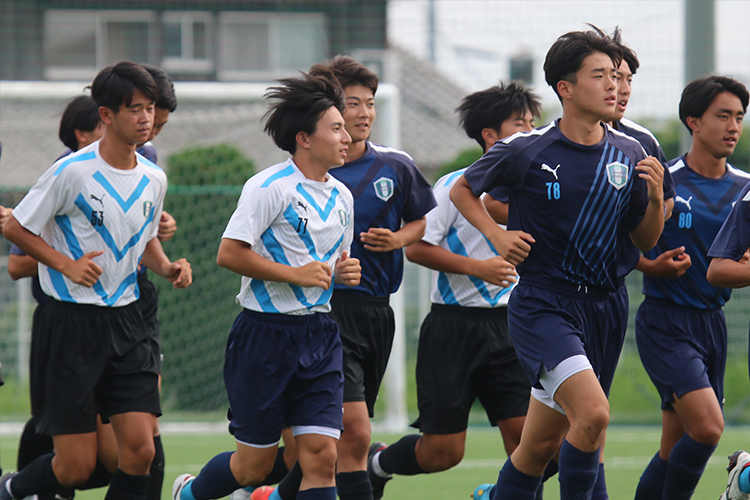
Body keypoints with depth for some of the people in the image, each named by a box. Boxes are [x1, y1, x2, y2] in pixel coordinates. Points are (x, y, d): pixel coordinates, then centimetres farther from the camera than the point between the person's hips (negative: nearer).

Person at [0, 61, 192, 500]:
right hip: (72, 320, -5)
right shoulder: (73, 172, -13)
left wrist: (168, 267, 4)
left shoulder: (154, 179, 6)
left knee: (140, 450, -8)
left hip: (125, 319, 5)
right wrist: (67, 265, -15)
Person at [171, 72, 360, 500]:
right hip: (267, 332, -6)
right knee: (255, 466, 3)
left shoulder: (342, 196, 13)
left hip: (320, 335, 6)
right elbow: (229, 254, -16)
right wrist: (295, 274, -19)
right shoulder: (269, 187, -11)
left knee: (322, 457, -8)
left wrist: (344, 273, 4)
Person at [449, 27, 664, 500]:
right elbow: (462, 190, 9)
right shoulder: (525, 150, -8)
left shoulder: (629, 154, 5)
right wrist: (497, 234, -6)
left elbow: (645, 241, 12)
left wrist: (656, 198, -7)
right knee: (593, 413, -25)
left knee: (540, 446, 12)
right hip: (541, 304, -5)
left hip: (596, 309, 6)